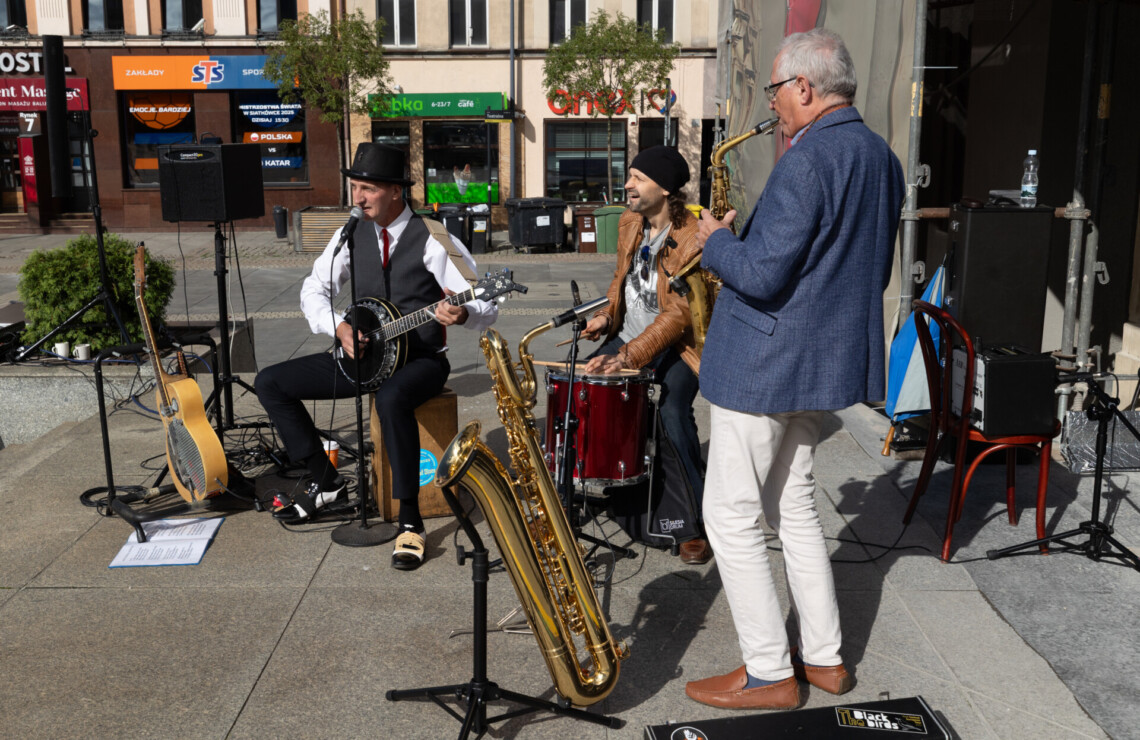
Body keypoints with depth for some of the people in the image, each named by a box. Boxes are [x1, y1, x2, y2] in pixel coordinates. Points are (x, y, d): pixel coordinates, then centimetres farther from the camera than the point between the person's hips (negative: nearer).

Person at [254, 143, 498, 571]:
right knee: (270, 383, -2)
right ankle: (326, 482, 8)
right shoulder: (352, 234, 3)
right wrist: (339, 328, -11)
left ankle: (410, 520, -26)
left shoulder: (432, 239, -13)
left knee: (391, 398, -40)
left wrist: (461, 314, -39)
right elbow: (314, 289, 9)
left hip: (420, 358, -6)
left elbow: (487, 308, -15)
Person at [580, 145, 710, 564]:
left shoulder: (694, 238, -19)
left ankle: (702, 524, -15)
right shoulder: (628, 223, 5)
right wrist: (606, 314, 1)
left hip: (674, 345, -7)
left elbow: (679, 313, -24)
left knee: (673, 411, -30)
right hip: (627, 338, 7)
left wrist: (629, 356, -32)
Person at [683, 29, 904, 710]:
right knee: (795, 507, 20)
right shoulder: (882, 157, 9)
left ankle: (769, 676, 12)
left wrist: (717, 240, -7)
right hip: (827, 359, 10)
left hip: (765, 365, -10)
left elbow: (761, 275, -26)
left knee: (732, 516, 3)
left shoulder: (809, 160, -21)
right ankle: (825, 658, 28)